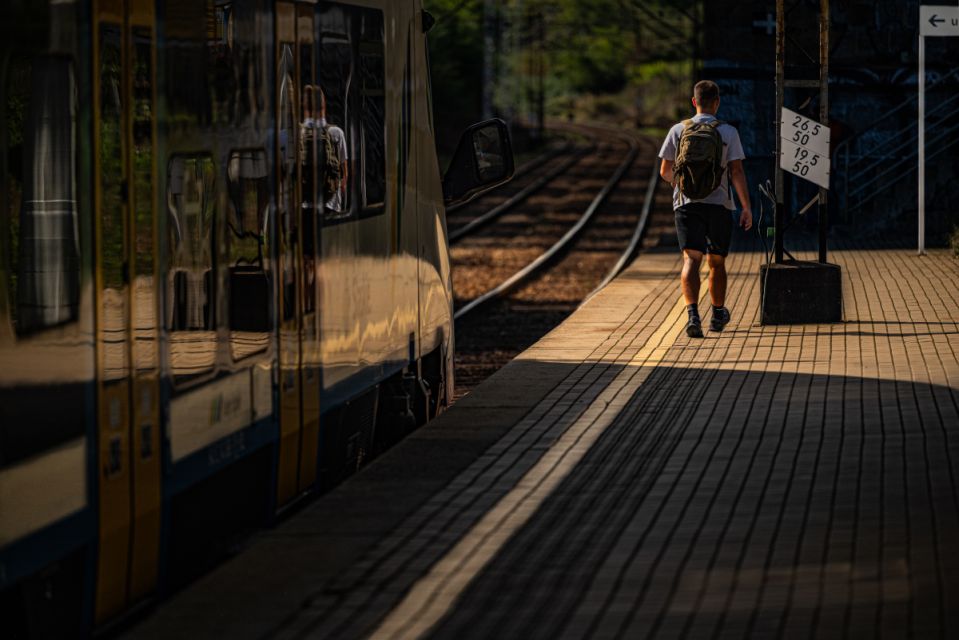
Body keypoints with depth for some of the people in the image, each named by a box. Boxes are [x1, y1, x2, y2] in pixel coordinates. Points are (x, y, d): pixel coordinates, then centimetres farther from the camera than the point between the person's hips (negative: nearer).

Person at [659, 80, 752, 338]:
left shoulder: (678, 130, 3)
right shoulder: (728, 132, -2)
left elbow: (665, 171, 9)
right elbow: (737, 172, -7)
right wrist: (746, 208, -3)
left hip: (687, 203, 0)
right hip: (719, 205, 0)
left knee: (691, 259, -9)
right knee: (716, 262, 16)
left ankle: (693, 314, -31)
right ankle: (718, 315, 32)